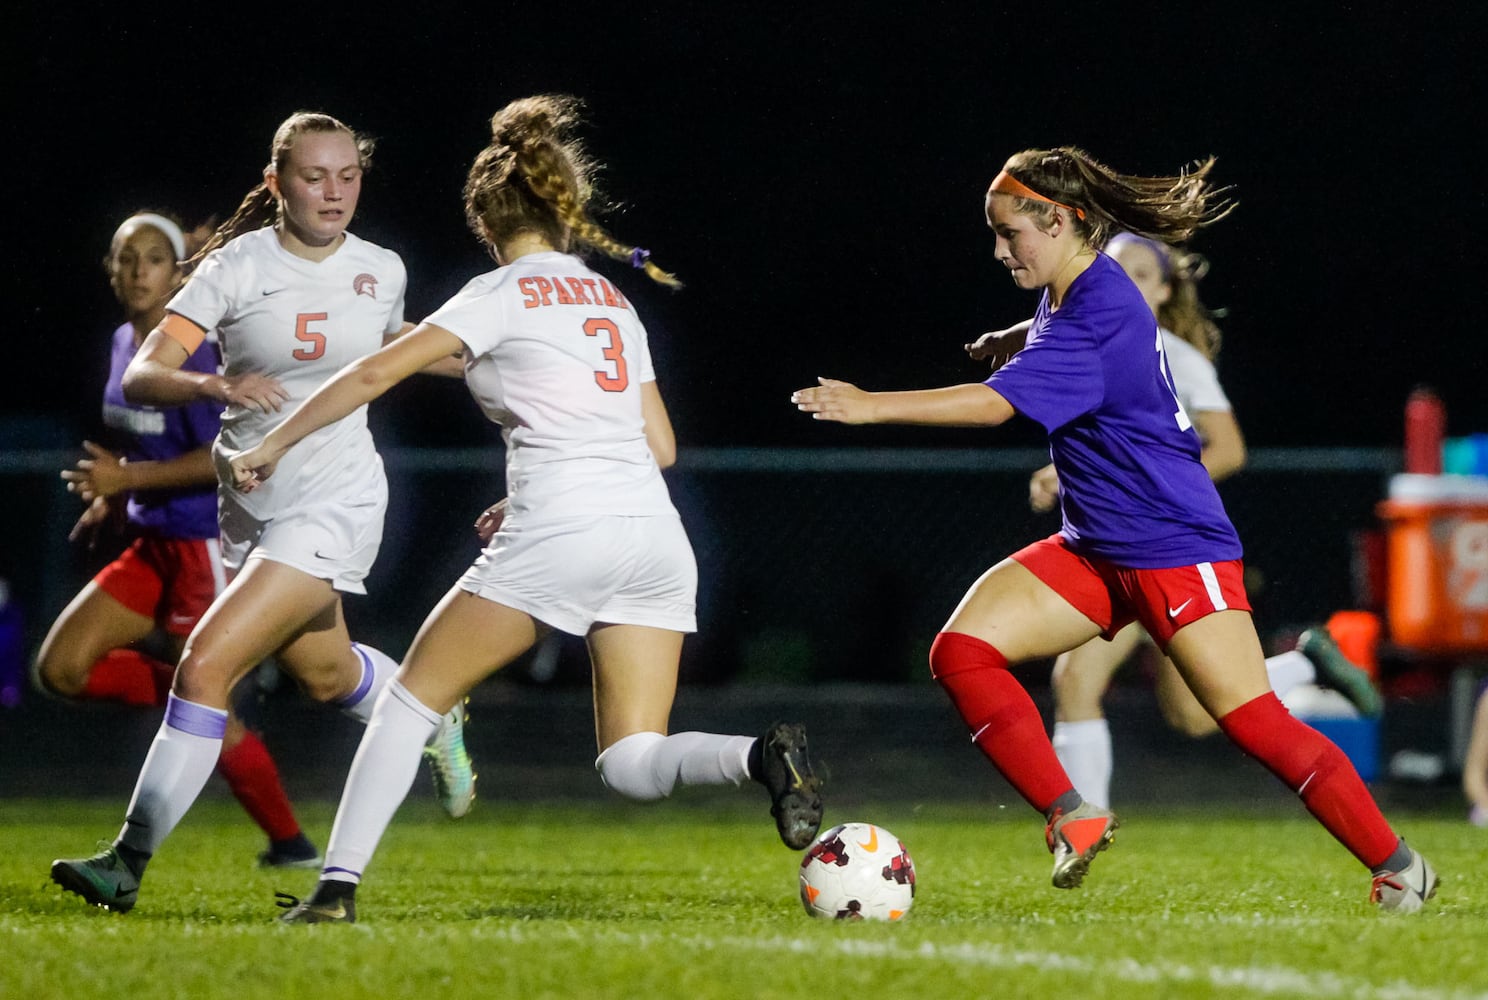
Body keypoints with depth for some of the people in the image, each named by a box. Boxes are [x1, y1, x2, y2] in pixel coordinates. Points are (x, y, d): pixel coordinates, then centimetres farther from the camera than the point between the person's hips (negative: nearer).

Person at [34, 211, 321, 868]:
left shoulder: (190, 351, -16)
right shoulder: (124, 343, 9)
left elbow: (223, 457, -22)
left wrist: (126, 478, -21)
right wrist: (109, 500, 9)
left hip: (206, 542, -8)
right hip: (153, 543, 8)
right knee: (59, 668, -2)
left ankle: (290, 844, 10)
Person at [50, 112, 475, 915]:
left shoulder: (382, 271, -2)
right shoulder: (236, 267, -9)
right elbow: (142, 376, -18)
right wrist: (218, 385, -36)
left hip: (335, 503, -3)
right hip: (251, 506, 3)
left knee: (205, 664, -18)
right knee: (324, 673, 23)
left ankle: (130, 859, -15)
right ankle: (438, 721, 57)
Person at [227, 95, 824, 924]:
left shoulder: (507, 293, 2)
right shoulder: (611, 298, 22)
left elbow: (378, 372, -5)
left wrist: (276, 445, 3)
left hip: (559, 537, -6)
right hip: (654, 532, 6)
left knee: (414, 697, 8)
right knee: (632, 763, 4)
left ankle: (339, 884, 2)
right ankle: (762, 756, -25)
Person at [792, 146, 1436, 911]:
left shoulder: (1098, 321, -23)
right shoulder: (1071, 296, 7)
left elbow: (994, 405, -31)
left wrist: (871, 407, -31)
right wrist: (1013, 343, 17)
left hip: (1174, 547, -9)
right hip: (1096, 551, 9)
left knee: (1256, 723, -11)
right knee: (962, 651, -8)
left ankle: (1398, 865, 3)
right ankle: (1071, 819, -6)